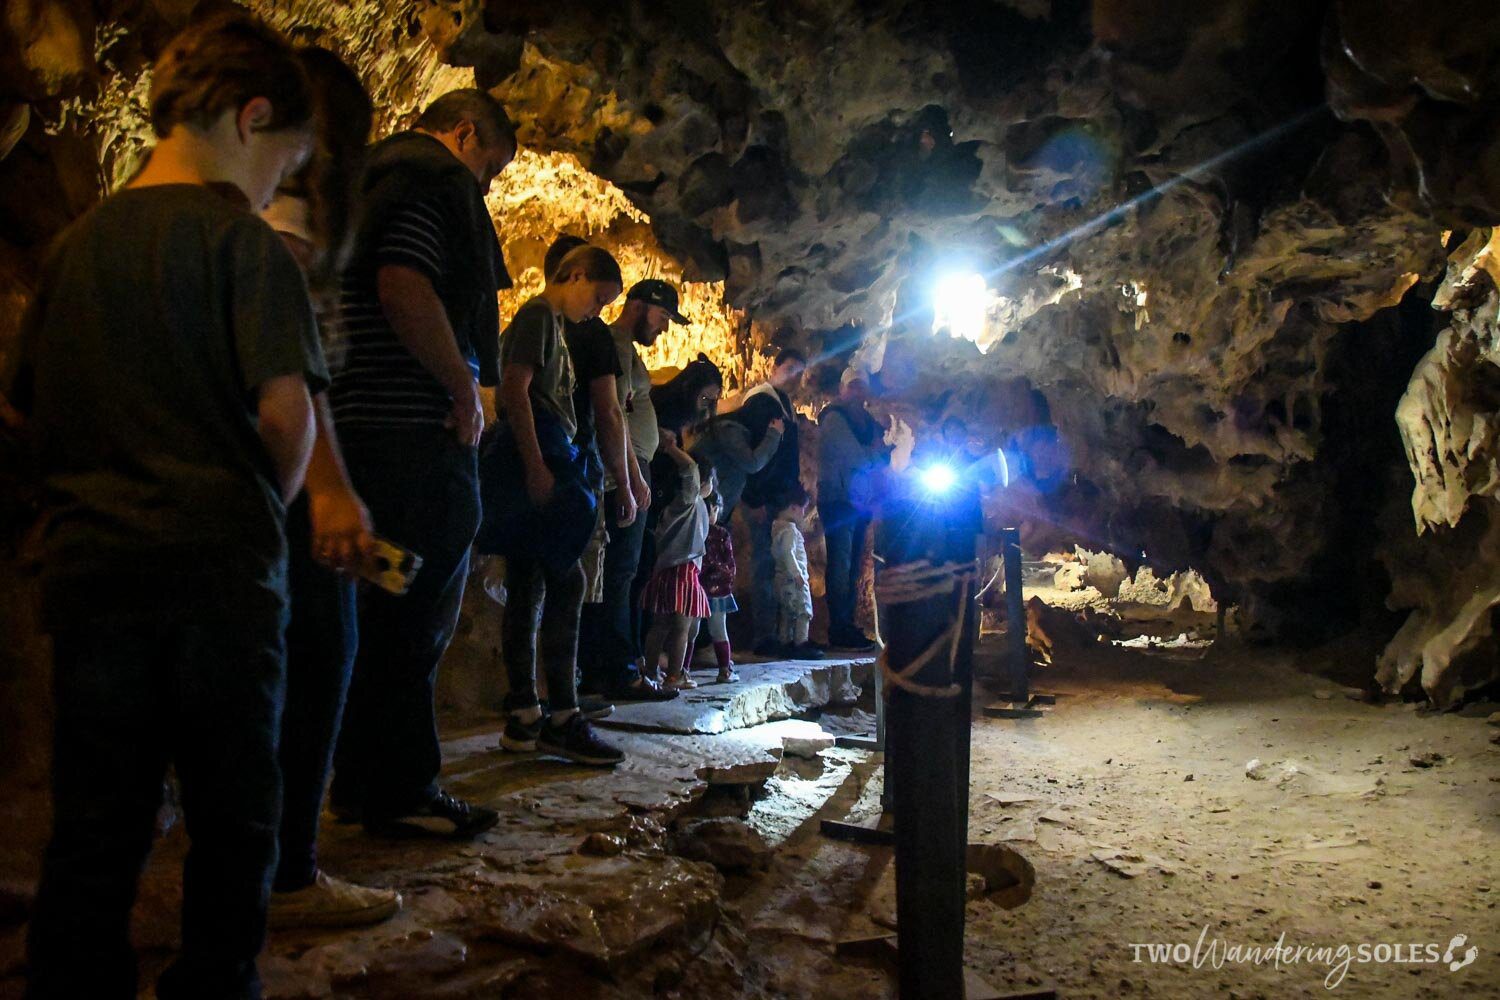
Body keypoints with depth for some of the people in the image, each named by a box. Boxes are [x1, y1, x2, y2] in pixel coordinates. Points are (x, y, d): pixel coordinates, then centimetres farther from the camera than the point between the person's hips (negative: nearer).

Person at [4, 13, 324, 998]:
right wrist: (270, 505, 2)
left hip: (89, 573, 5)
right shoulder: (240, 238, -5)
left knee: (94, 828, 12)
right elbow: (285, 407, -15)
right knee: (233, 820, 9)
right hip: (218, 573, -5)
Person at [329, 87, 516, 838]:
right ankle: (403, 792, 2)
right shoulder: (432, 177, -5)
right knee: (418, 611, -5)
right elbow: (404, 289, -21)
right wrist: (465, 387, -13)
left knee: (384, 609, 14)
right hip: (416, 428, -10)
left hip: (364, 425, 10)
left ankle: (362, 779, 22)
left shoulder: (376, 177, 26)